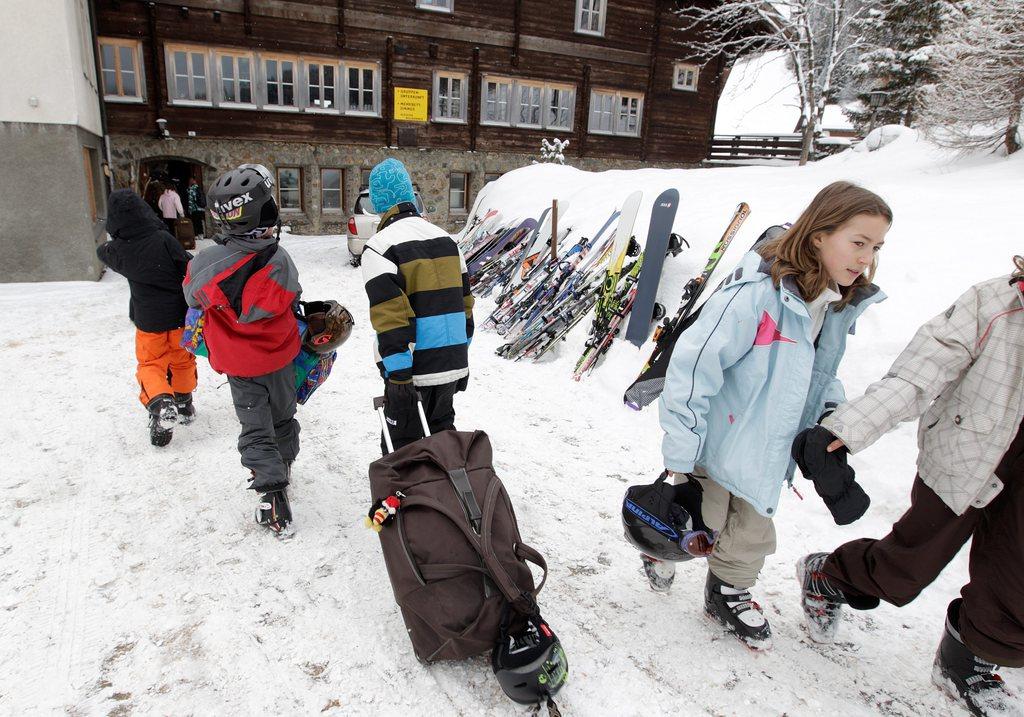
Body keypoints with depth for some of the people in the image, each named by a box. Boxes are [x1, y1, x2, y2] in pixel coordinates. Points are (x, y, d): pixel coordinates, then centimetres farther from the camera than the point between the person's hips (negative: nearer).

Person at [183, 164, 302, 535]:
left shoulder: (205, 263, -21)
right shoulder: (279, 261, -22)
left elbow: (192, 297, -1)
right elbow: (291, 302, -5)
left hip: (238, 363, 0)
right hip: (279, 355, 1)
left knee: (255, 429, 11)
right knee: (283, 418, 23)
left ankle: (272, 494, 2)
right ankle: (283, 468, 42)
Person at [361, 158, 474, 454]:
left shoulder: (380, 247, -12)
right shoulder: (444, 237, 10)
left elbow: (391, 318, -20)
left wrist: (398, 376, -18)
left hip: (414, 371, -6)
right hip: (454, 365, 6)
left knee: (402, 448, 8)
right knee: (441, 433, 23)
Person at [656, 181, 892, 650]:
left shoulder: (841, 305, -1)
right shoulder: (758, 291, -29)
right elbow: (693, 365, -29)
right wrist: (680, 456, -26)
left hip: (767, 451, 7)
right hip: (717, 444, -7)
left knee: (753, 536, 20)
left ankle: (729, 593, 47)